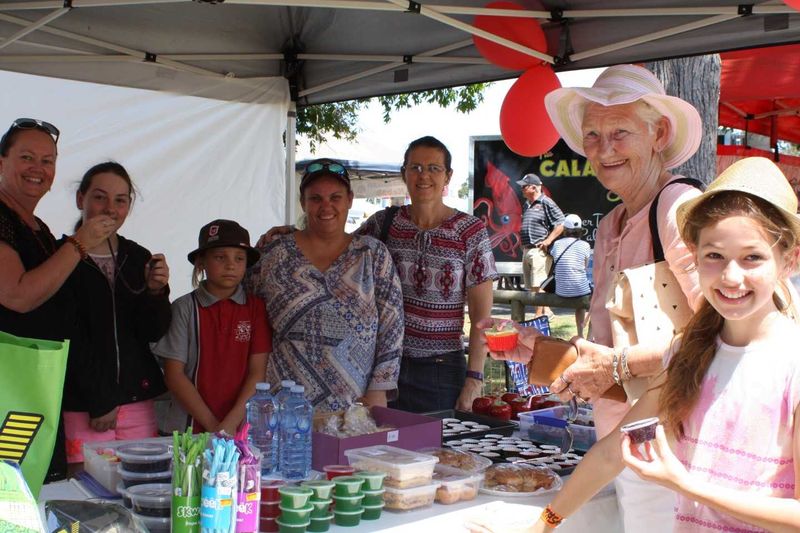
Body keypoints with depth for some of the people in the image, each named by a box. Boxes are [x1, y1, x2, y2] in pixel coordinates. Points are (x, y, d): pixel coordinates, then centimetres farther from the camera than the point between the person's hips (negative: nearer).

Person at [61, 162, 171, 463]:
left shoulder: (140, 258, 10)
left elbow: (155, 333, 6)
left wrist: (156, 292, -12)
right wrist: (98, 401, -8)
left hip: (137, 402, 4)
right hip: (80, 406, -4)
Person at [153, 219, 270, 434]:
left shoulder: (256, 307, 1)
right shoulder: (184, 308, -1)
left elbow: (257, 372, -2)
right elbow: (174, 374, -3)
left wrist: (230, 424, -12)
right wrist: (212, 425, -8)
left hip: (242, 426, 1)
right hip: (190, 426, 0)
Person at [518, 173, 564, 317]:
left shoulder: (546, 203, -9)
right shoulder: (526, 205, 17)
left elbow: (561, 224, -12)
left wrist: (548, 240, -17)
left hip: (539, 251, -9)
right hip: (527, 250, 9)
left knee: (538, 285, -10)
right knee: (532, 286, 11)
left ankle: (539, 314, -7)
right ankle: (546, 311, 20)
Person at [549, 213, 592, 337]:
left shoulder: (557, 244, 1)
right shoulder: (585, 245, -6)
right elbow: (585, 266, 5)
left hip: (561, 292, 3)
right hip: (580, 290, -3)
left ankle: (580, 334, 36)